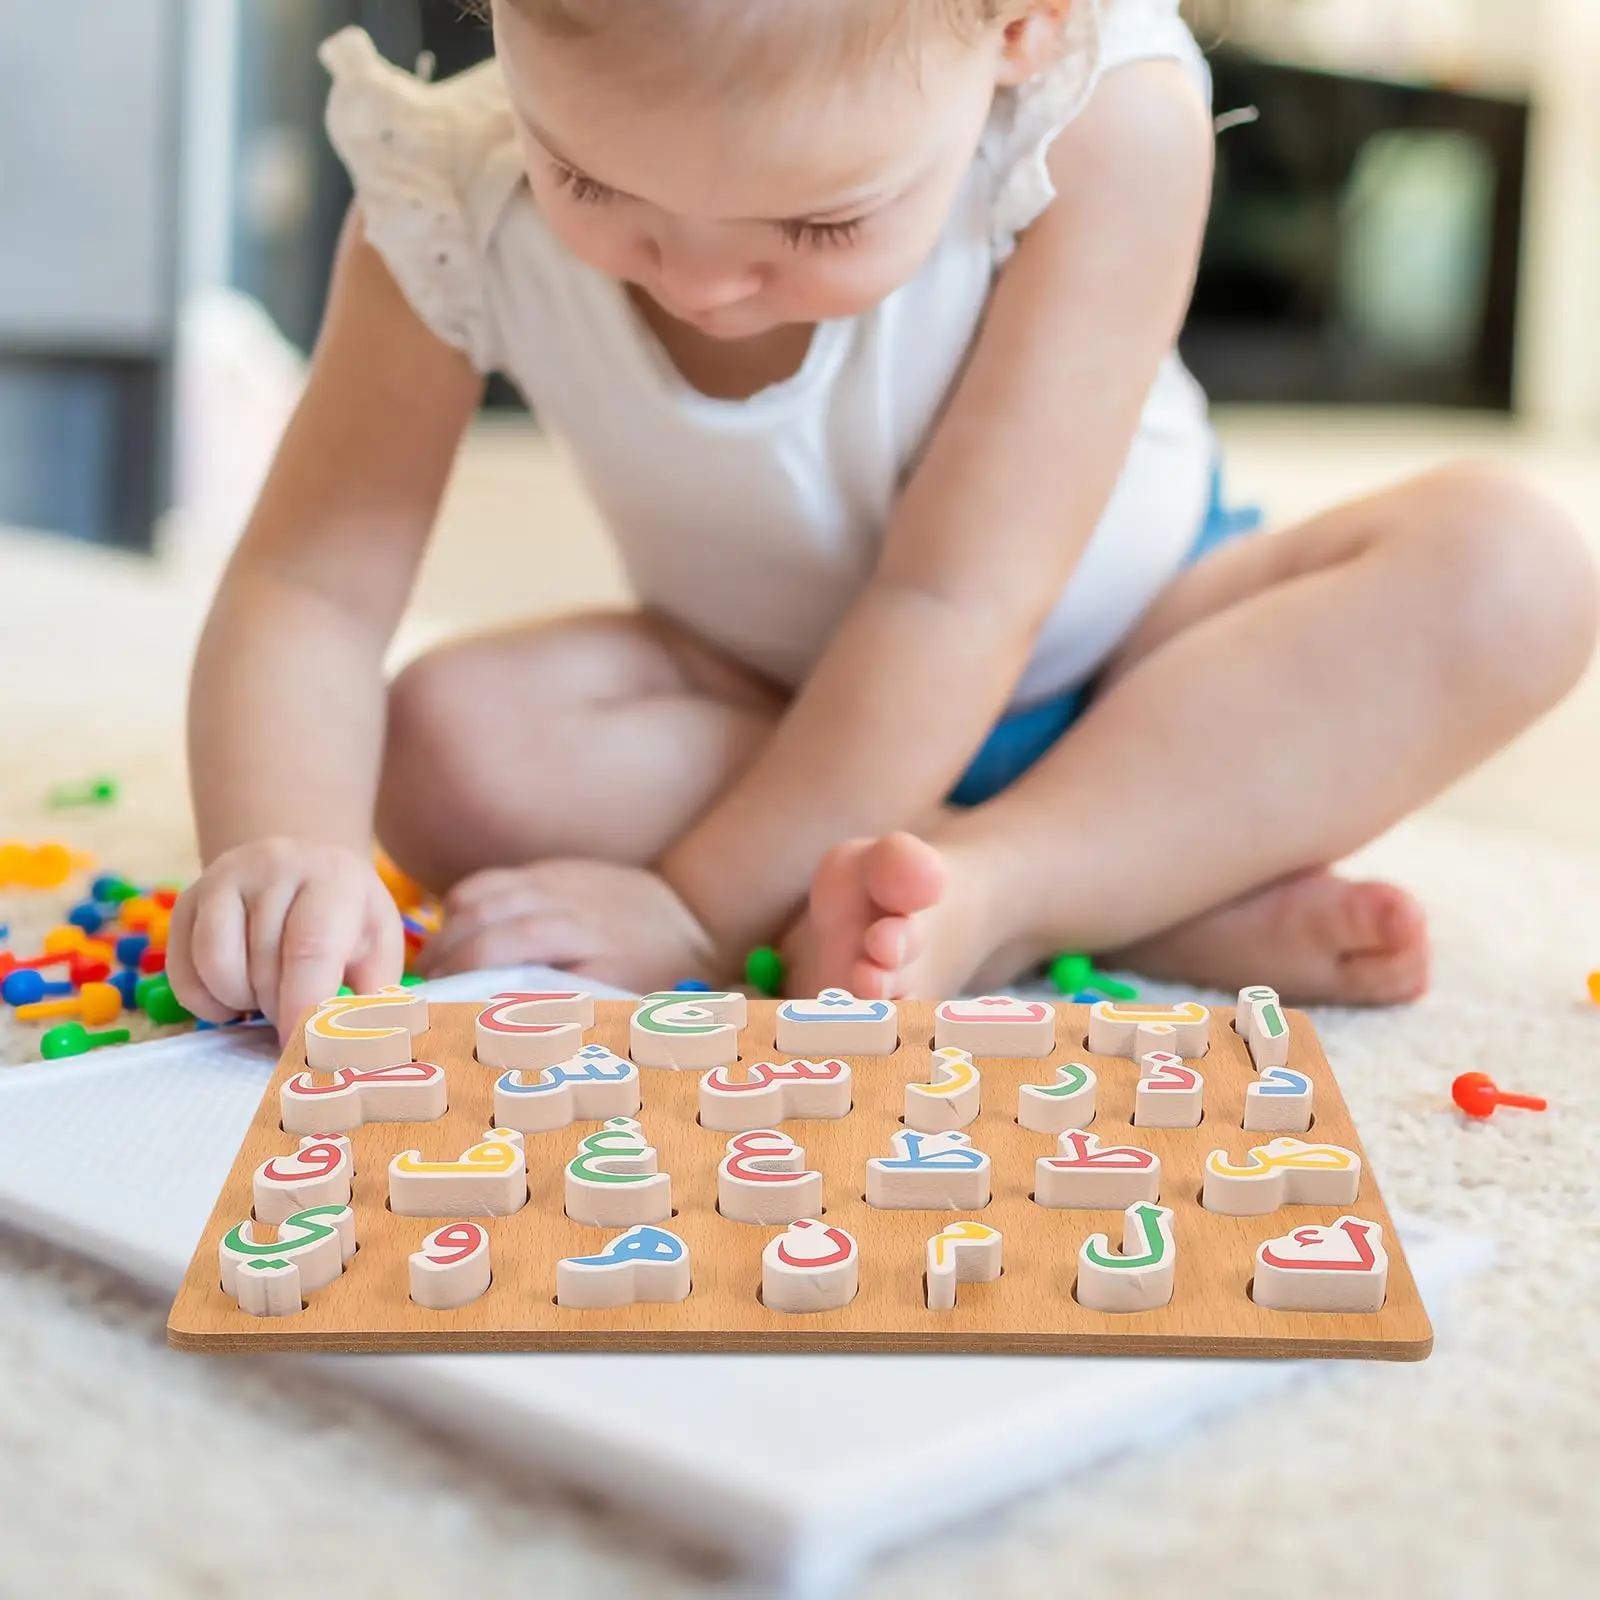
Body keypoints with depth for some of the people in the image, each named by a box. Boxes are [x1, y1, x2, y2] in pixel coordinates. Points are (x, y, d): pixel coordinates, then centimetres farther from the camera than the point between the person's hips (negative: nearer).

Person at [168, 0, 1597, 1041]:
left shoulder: (1107, 120, -31)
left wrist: (700, 903, -31)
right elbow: (310, 586, -23)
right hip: (765, 693, 2)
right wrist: (285, 848, -43)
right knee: (450, 748, -27)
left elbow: (954, 600, -31)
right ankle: (1167, 885, -26)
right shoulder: (457, 203, -24)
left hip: (1125, 655, -1)